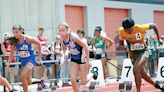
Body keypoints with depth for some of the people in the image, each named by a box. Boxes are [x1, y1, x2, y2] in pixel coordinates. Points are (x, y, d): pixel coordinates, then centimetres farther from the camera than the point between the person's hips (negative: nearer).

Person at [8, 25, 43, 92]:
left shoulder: (27, 39, -20)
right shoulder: (14, 41, -7)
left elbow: (38, 44, -6)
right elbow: (12, 53, 4)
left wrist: (39, 57, -1)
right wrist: (9, 63, -8)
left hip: (31, 60, -5)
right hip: (23, 62, 6)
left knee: (22, 77, -23)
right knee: (28, 82, 10)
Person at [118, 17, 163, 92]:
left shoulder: (140, 28, -25)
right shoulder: (121, 31, -17)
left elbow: (153, 26, -8)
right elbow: (120, 45, -5)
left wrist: (158, 39, 2)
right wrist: (127, 49, -27)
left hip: (143, 52, -4)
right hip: (133, 54, 4)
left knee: (136, 70, -28)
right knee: (142, 74, 13)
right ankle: (156, 85, 40)